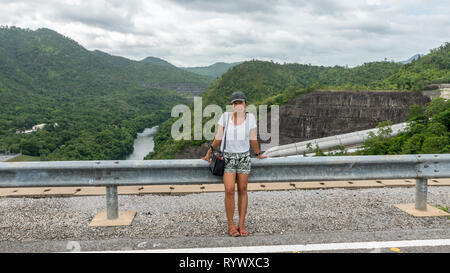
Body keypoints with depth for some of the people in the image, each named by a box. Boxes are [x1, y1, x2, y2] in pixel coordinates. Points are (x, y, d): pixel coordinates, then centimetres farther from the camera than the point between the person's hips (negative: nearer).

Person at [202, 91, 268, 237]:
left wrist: (258, 154, 13)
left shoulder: (250, 117, -2)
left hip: (244, 157, 1)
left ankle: (241, 224, 12)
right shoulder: (225, 116, -4)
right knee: (229, 191, -10)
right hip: (228, 157, -1)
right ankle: (231, 225, 4)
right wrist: (209, 153, 6)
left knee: (242, 190, 3)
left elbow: (253, 139, 6)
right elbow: (218, 138, 2)